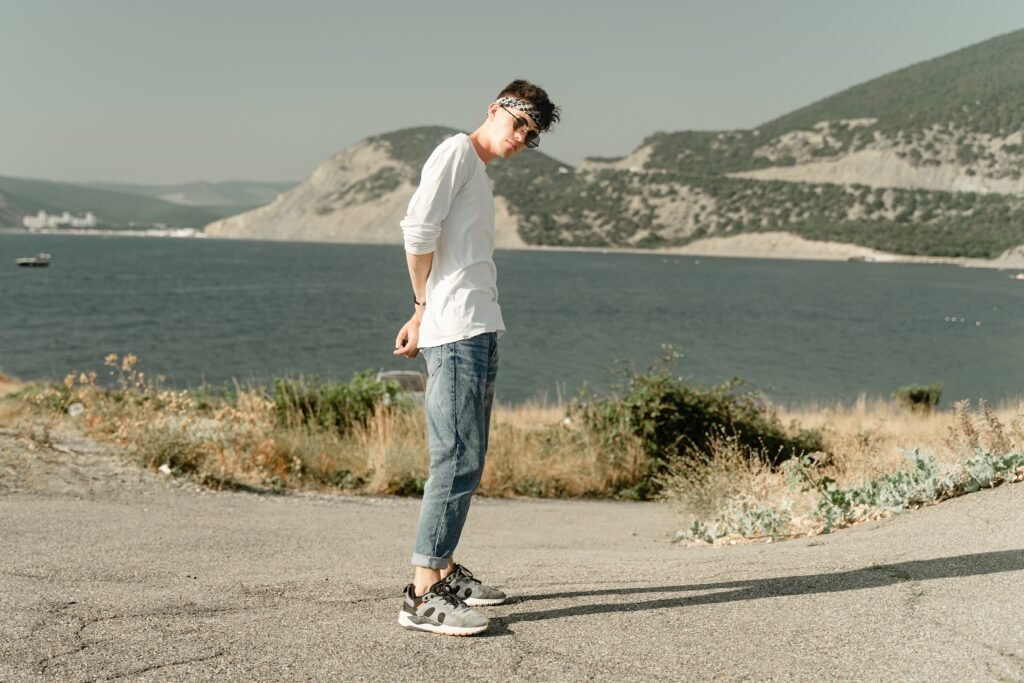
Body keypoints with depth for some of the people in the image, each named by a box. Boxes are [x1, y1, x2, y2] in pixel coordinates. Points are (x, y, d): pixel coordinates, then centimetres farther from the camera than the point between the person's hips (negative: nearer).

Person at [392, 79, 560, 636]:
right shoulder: (457, 151, -4)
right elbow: (418, 231, -16)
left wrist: (423, 315, 5)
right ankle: (422, 598, -11)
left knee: (466, 459, 14)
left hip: (478, 332, 10)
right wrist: (427, 305, -4)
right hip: (455, 332, -10)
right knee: (458, 459, -12)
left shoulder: (478, 175, 24)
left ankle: (445, 572, 24)